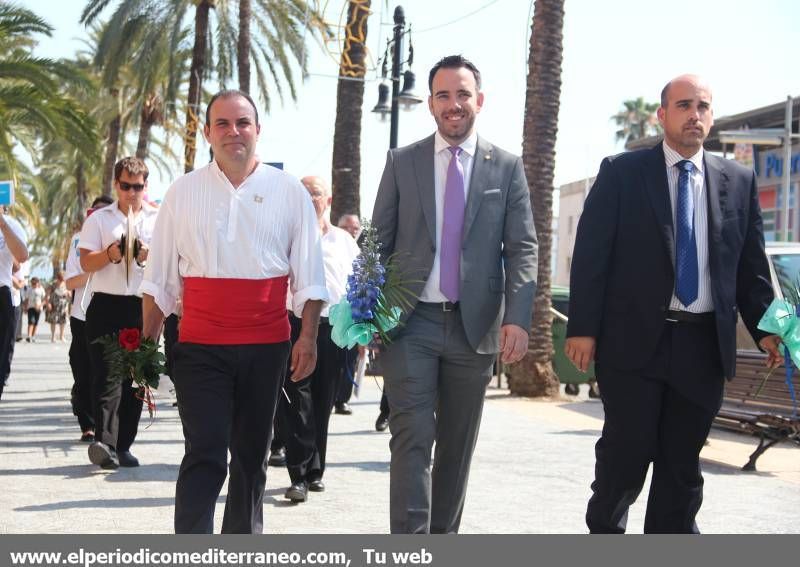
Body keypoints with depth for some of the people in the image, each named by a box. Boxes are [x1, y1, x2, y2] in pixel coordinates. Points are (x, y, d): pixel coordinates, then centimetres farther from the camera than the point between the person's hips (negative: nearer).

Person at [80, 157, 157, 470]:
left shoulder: (159, 219, 12)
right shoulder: (99, 219, 9)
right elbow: (86, 263, 2)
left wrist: (148, 256, -10)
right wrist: (110, 254, -17)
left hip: (144, 306, 2)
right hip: (107, 305, -2)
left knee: (136, 378, 4)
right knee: (107, 375, -12)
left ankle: (123, 446, 11)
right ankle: (104, 442, -20)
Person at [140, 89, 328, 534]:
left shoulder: (289, 192, 3)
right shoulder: (183, 192, 4)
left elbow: (308, 276, 3)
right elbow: (160, 278, 6)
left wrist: (308, 338, -4)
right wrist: (148, 342, 1)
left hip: (266, 345, 2)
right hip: (200, 346, -1)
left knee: (251, 454, 13)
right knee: (205, 454, -8)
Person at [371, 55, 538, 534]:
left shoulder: (507, 167, 5)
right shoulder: (402, 162, 6)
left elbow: (523, 248, -1)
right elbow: (379, 242, 7)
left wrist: (518, 318, -14)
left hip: (475, 325, 1)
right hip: (410, 323, -1)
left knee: (458, 445, 10)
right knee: (413, 438, -9)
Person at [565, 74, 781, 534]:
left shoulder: (739, 181, 9)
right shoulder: (621, 172, 1)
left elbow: (752, 265, 11)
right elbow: (591, 254, -3)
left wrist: (765, 328, 0)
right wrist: (582, 328, -10)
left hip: (704, 345, 3)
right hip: (634, 339, -3)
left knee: (683, 460, 9)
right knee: (627, 452, 2)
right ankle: (605, 531, 24)